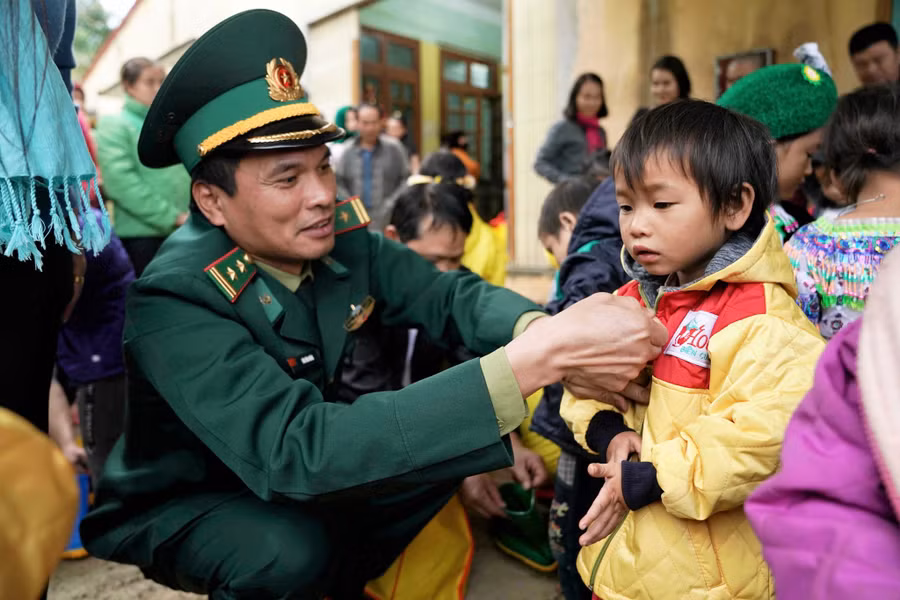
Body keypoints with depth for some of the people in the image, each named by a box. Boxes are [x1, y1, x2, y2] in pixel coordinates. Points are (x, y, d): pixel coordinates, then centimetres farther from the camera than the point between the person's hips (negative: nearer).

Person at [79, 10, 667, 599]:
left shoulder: (339, 232, -13)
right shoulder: (176, 299, -31)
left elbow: (448, 294, -14)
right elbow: (293, 449, -42)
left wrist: (543, 331, -39)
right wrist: (536, 359, -49)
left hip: (303, 478, 6)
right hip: (181, 507, -5)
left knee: (451, 442, -10)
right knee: (292, 549, -34)